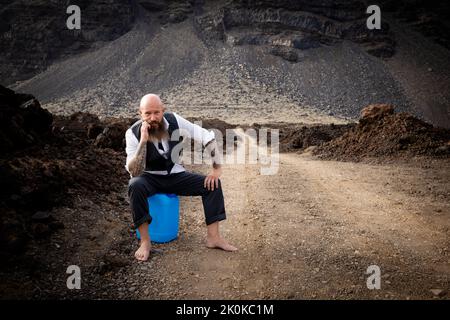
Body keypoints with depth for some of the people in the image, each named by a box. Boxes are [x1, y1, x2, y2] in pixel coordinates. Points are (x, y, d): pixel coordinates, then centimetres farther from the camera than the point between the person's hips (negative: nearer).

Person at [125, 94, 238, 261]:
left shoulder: (174, 120, -15)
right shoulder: (133, 133, -19)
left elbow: (208, 137, -11)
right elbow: (134, 172, -27)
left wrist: (217, 168, -17)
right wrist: (143, 141, -36)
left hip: (175, 175, 3)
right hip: (150, 178, -2)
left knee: (212, 183, -15)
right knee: (135, 185, -36)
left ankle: (213, 236, -8)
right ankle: (145, 241, -23)